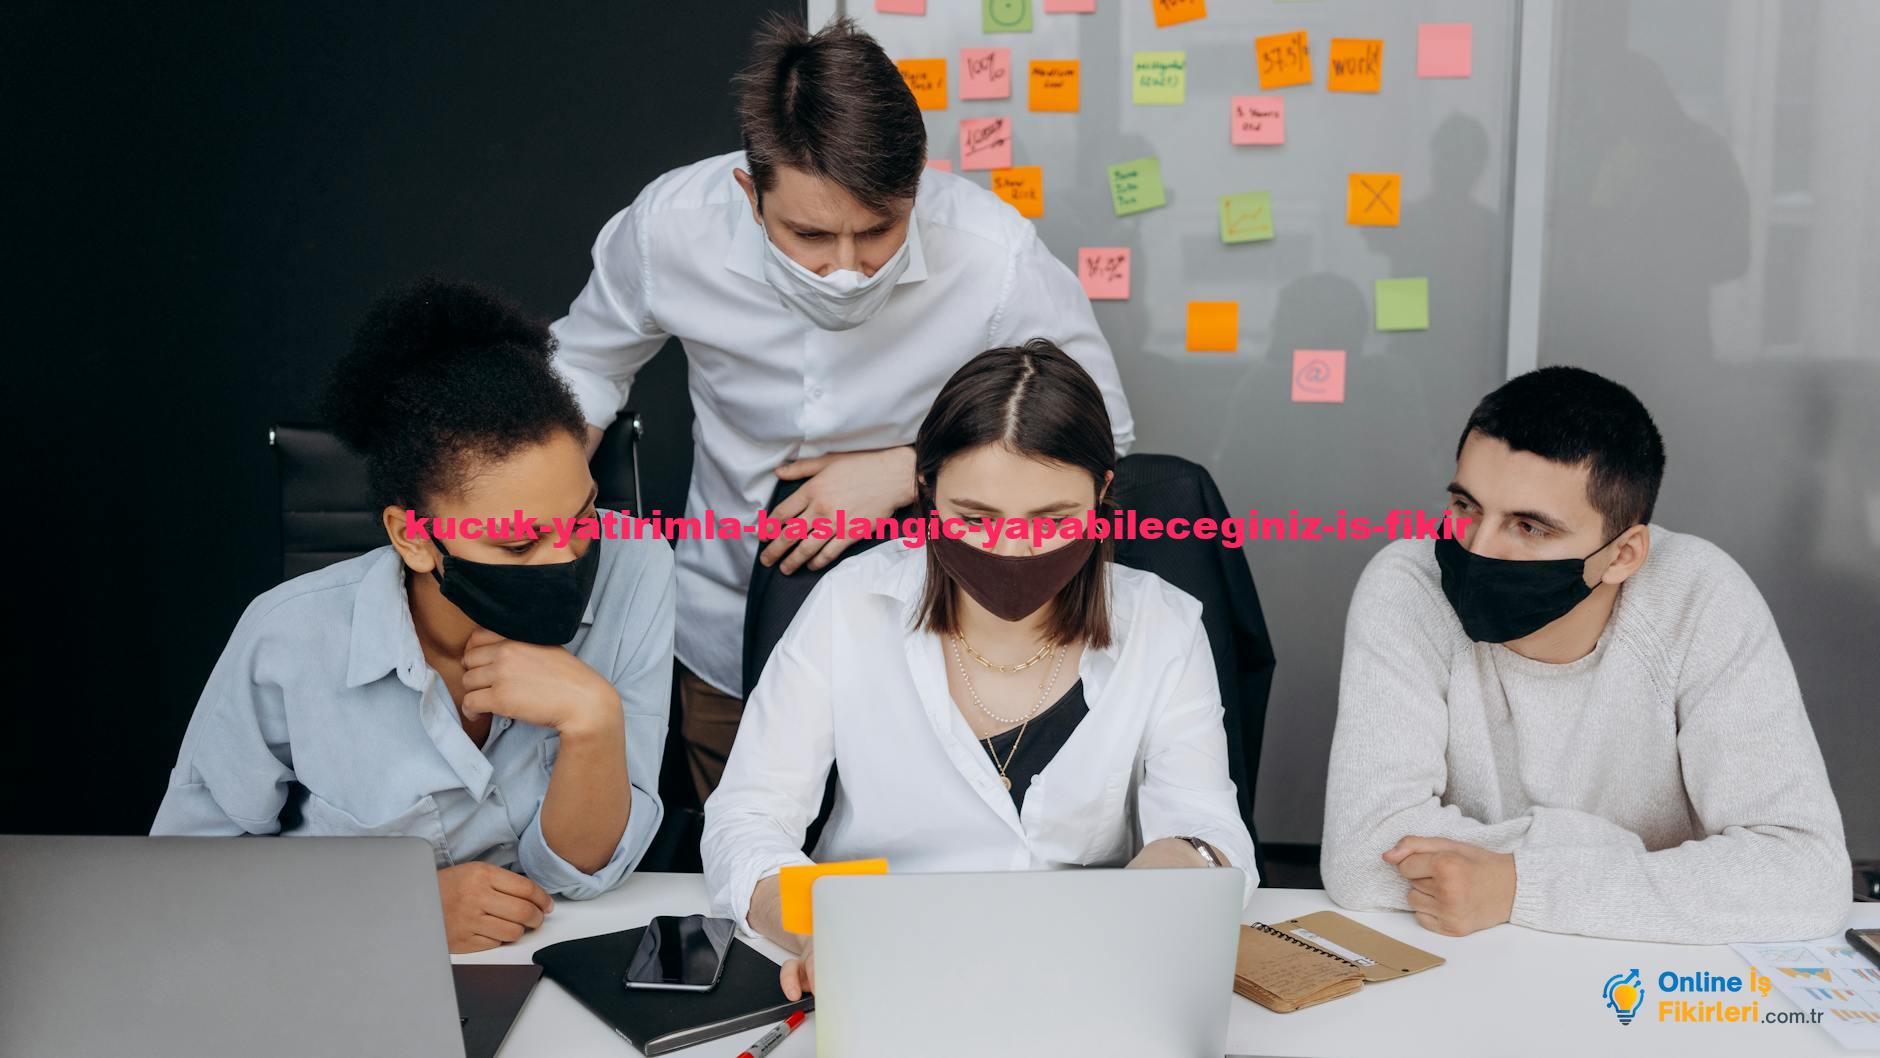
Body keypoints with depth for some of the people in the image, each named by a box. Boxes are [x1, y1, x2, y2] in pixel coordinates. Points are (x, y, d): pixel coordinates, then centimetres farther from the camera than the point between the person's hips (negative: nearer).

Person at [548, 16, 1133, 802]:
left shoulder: (995, 256, -28)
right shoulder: (668, 226, -22)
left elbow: (1100, 432, -14)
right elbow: (586, 363, -1)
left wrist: (904, 471, -23)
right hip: (725, 641, 2)